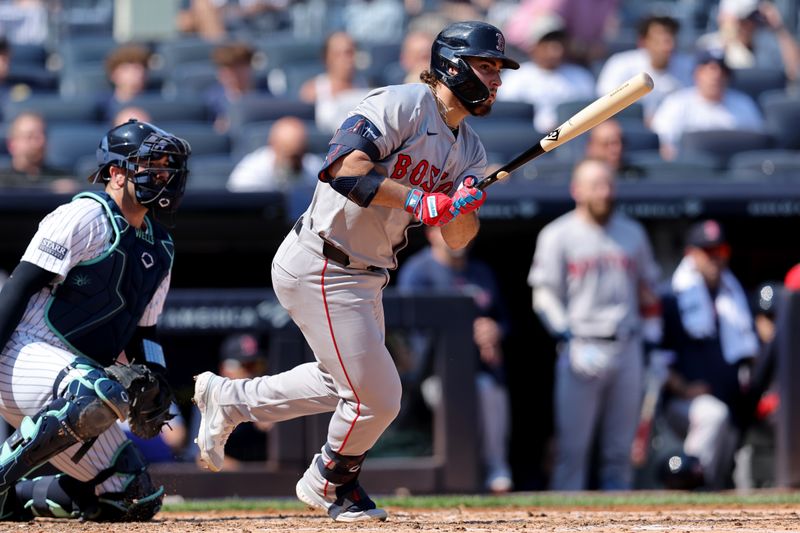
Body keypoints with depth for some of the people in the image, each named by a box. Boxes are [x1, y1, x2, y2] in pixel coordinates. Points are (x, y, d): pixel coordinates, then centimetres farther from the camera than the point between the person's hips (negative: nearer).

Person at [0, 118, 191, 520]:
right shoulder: (88, 216, -8)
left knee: (137, 500, 2)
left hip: (71, 374, 9)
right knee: (104, 394, -40)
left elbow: (142, 332, 22)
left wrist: (153, 375, 1)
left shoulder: (160, 248, 17)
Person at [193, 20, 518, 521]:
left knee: (345, 381, 23)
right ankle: (330, 484, 23)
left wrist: (466, 207, -18)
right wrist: (417, 201, -34)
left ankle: (228, 399, 37)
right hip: (320, 269, -10)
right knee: (376, 396, -5)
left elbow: (456, 239, 4)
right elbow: (343, 168, -30)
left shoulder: (469, 149, 9)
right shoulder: (402, 104, -17)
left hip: (364, 275, 10)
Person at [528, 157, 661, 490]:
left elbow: (648, 287, 21)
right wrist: (572, 342, -14)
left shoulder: (632, 233, 14)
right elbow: (544, 296, -3)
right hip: (581, 347, -4)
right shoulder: (558, 235, 1)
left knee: (620, 447, 6)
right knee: (572, 446, -6)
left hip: (626, 347, 4)